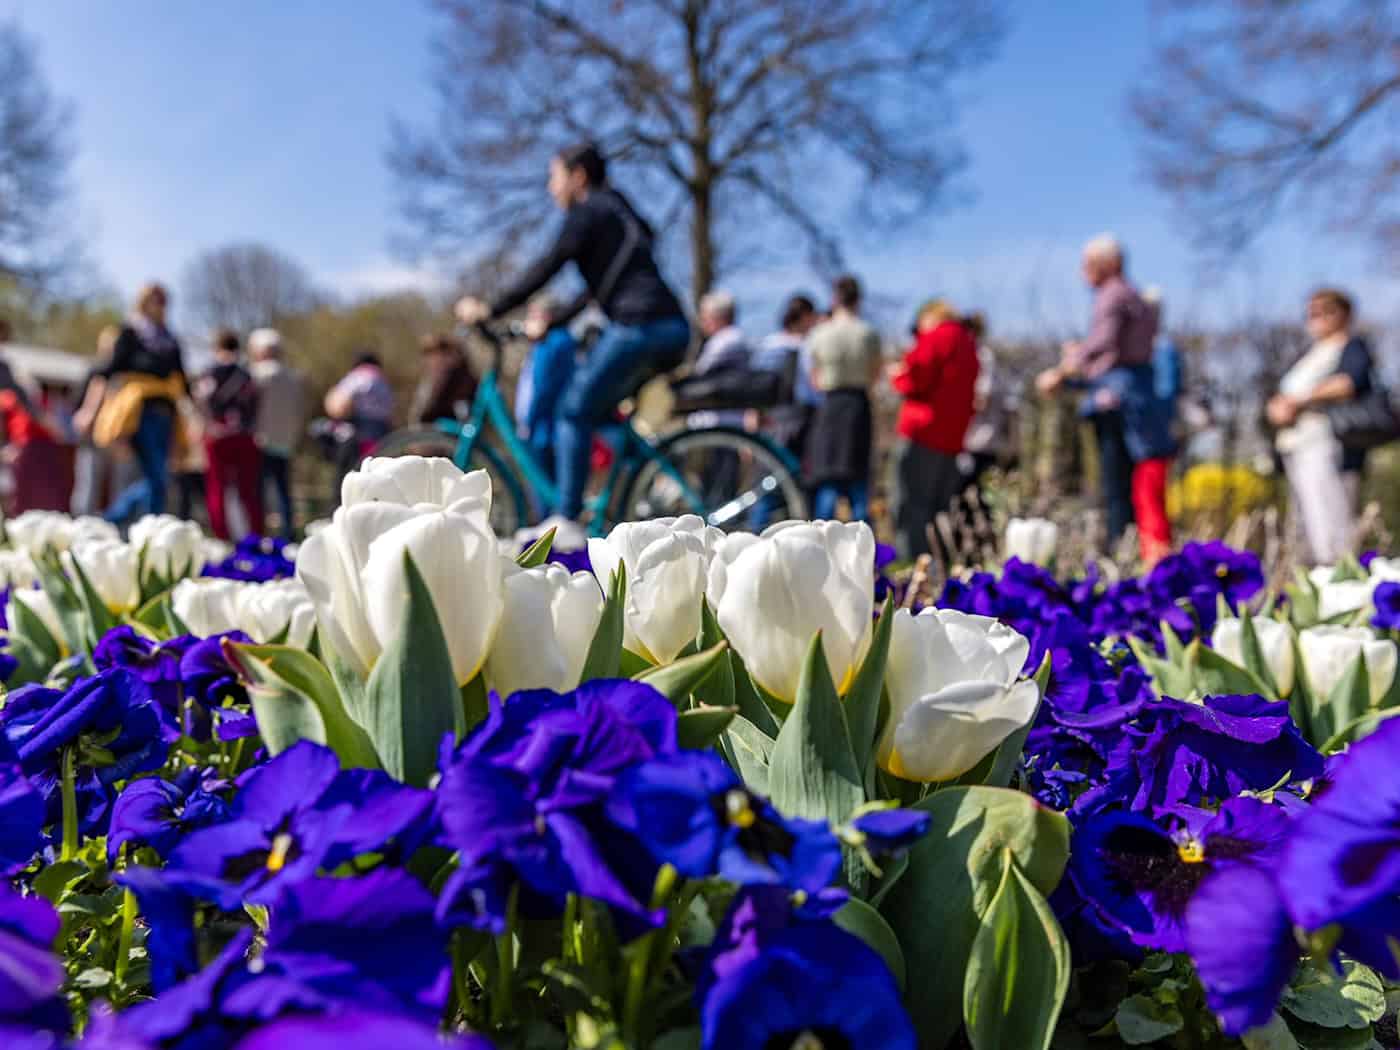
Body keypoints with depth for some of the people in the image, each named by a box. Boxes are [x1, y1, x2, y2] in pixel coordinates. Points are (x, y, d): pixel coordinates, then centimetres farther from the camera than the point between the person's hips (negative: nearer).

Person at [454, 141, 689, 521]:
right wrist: (552, 322, 28)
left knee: (574, 410, -4)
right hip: (672, 329, 9)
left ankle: (565, 520, -7)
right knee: (595, 409, 19)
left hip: (639, 326, -9)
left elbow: (547, 267, -8)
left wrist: (489, 311, -7)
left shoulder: (588, 212, 0)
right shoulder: (616, 211, 28)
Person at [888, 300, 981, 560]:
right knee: (941, 507, 14)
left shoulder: (936, 337, -3)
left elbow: (916, 379, -12)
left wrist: (896, 374, 7)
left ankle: (913, 560, -14)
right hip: (953, 438, 8)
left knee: (912, 503, -7)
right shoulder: (969, 344, 21)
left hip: (923, 433, -8)